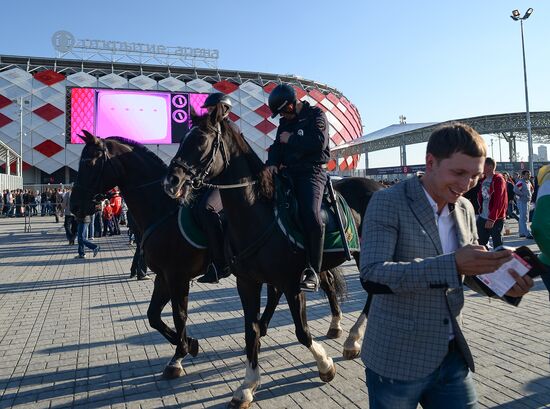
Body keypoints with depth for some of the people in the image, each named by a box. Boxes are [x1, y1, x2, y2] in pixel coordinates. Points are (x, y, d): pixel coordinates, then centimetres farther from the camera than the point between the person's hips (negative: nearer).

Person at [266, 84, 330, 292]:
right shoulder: (285, 122, 21)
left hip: (312, 172, -7)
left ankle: (312, 272, -19)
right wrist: (272, 162, -5)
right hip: (289, 173, 7)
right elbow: (277, 145, 16)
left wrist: (290, 139, -7)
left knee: (311, 216, -27)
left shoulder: (316, 114, 0)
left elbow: (319, 141, -16)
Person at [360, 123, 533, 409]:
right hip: (398, 362, -5)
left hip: (453, 356, 5)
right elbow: (371, 276, -26)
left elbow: (471, 268, 16)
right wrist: (453, 264, -33)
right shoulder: (387, 203, -15)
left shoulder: (465, 209, 5)